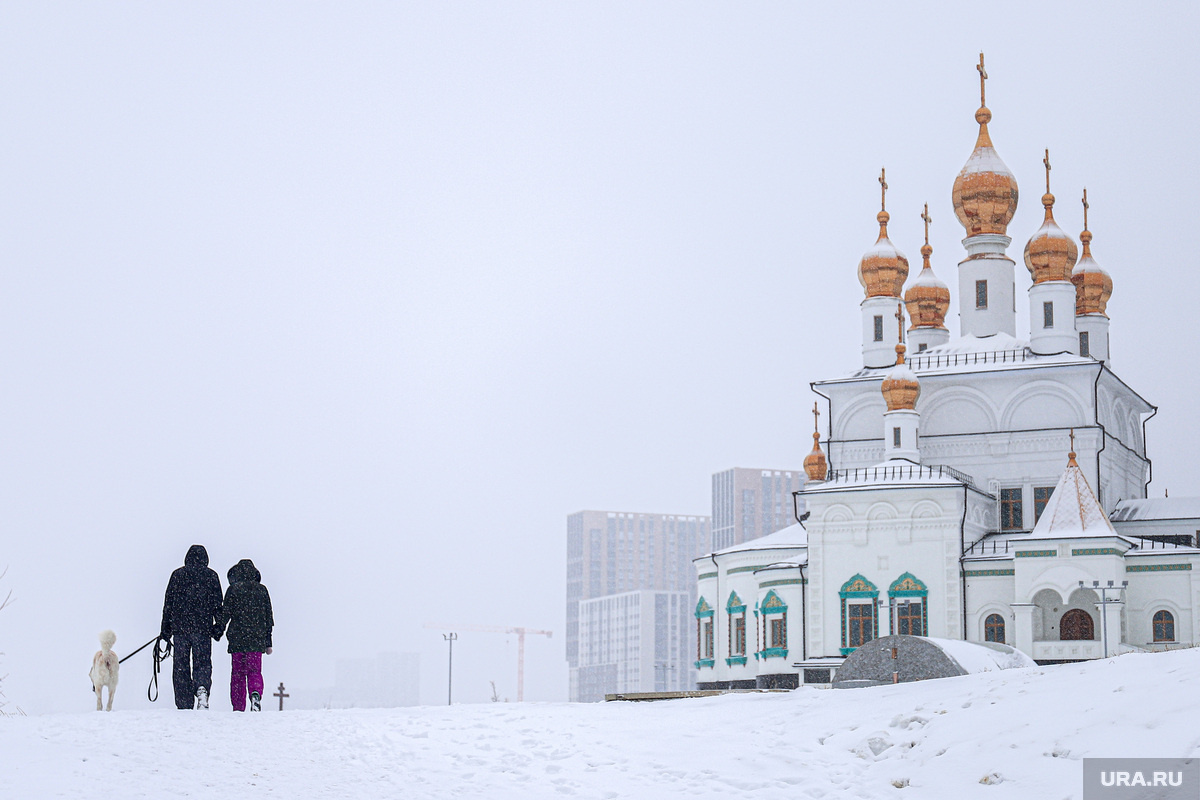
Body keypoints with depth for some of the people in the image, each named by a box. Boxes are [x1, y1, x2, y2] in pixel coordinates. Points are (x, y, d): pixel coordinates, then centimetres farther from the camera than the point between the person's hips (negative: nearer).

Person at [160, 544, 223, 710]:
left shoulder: (177, 575, 7)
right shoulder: (211, 576, 6)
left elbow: (168, 604, 7)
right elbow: (217, 604, 5)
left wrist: (165, 631, 10)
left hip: (180, 628, 0)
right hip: (202, 628, 0)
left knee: (181, 666, 5)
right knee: (202, 664, 5)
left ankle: (184, 706, 2)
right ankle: (202, 688, -26)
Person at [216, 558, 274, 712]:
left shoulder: (233, 589, 0)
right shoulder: (262, 590, 9)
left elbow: (225, 613, -3)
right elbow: (268, 617, 11)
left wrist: (217, 631, 8)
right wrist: (268, 642, 15)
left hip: (237, 639, -1)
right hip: (257, 640, 1)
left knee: (237, 672, 6)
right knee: (254, 671, 4)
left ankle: (238, 707, 2)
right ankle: (256, 694, -26)